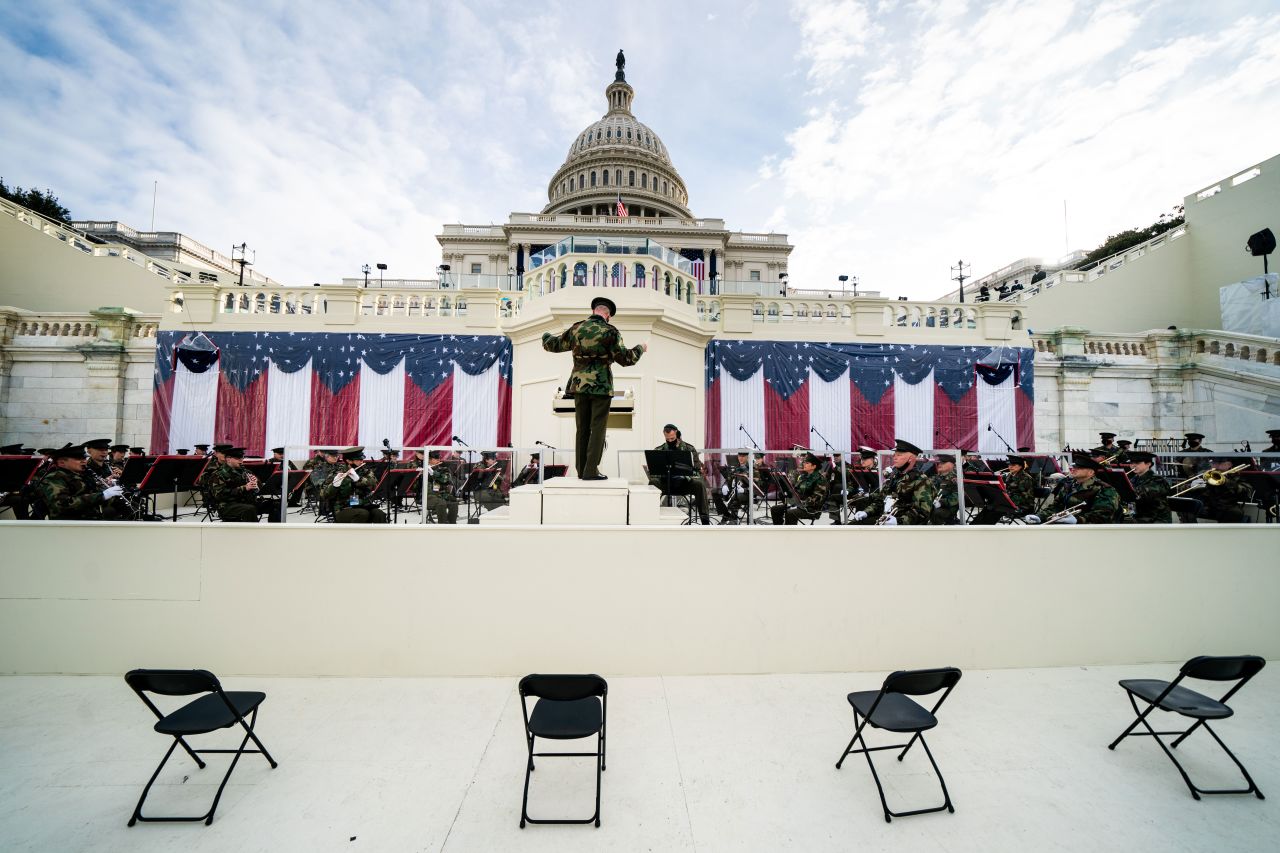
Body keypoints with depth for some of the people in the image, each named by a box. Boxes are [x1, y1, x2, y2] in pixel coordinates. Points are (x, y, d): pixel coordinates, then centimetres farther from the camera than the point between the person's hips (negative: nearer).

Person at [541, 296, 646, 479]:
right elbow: (625, 358, -7)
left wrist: (546, 336, 40)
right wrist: (640, 349, 11)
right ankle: (591, 471, -3)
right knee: (597, 429, 0)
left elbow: (554, 345, 17)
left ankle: (581, 470, 15)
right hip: (601, 386, -4)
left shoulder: (576, 329, 7)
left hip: (579, 385, 4)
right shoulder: (610, 332, -6)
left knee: (582, 428, 11)